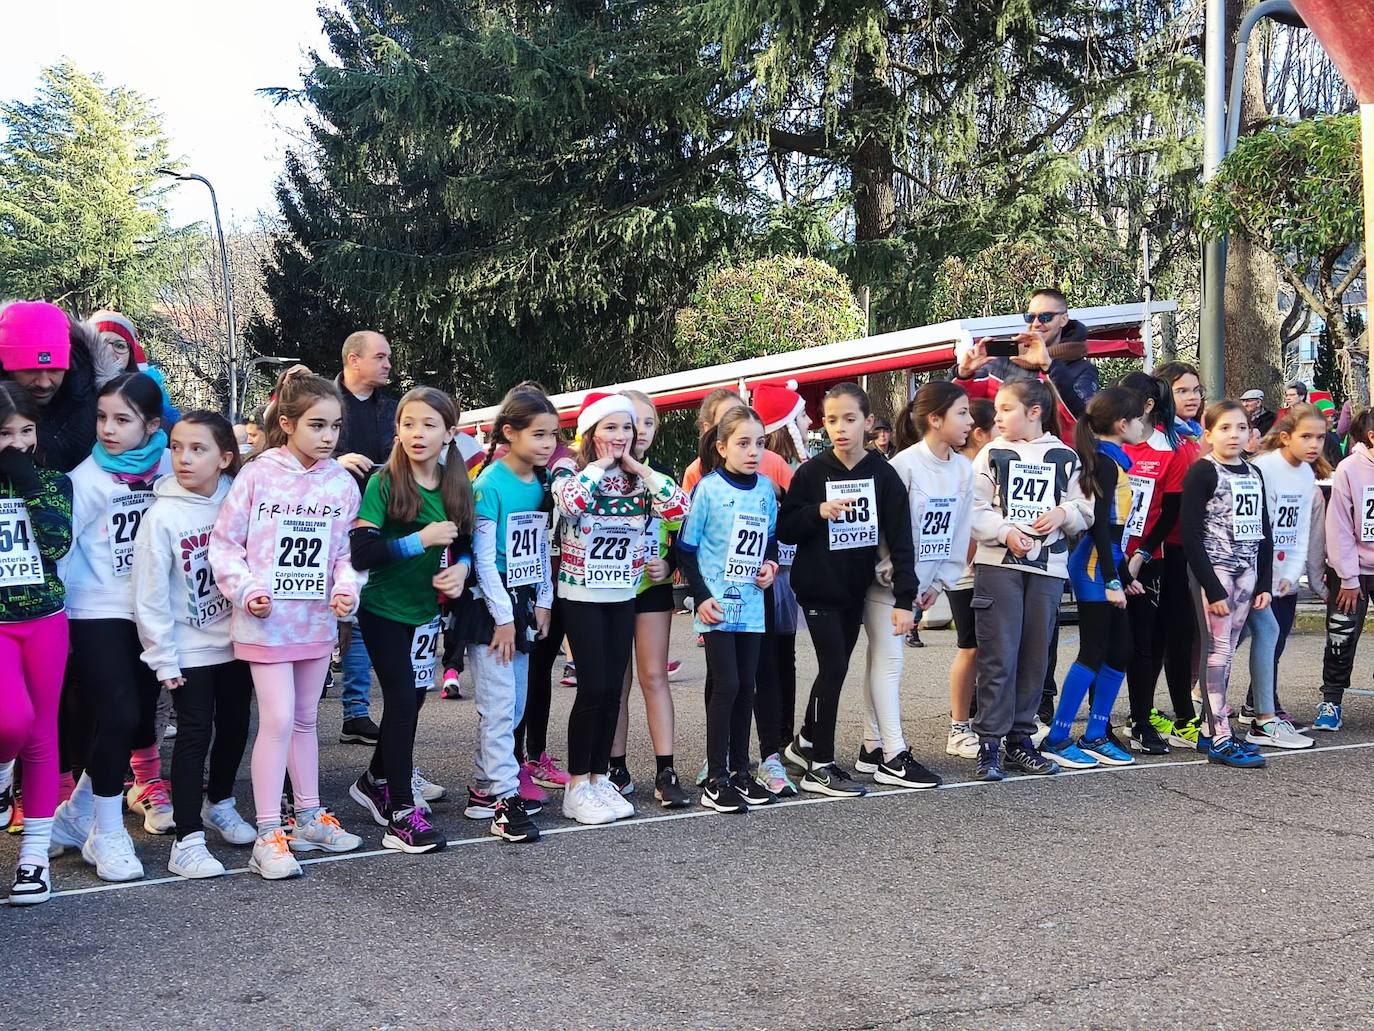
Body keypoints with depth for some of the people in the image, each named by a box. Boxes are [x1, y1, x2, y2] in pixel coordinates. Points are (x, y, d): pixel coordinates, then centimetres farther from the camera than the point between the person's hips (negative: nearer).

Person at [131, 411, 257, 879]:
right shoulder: (162, 515, -14)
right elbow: (150, 595, -12)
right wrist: (163, 659, -11)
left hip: (237, 642, 4)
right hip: (190, 650, -4)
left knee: (235, 726, 16)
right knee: (195, 734, -3)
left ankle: (219, 802, 39)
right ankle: (188, 839, 3)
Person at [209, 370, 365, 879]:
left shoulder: (342, 483, 2)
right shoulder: (257, 476, -10)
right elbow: (224, 542, -6)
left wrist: (347, 588, -8)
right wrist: (246, 588, -17)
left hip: (317, 620, 5)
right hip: (266, 620, -5)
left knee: (306, 719, 17)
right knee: (278, 720, -9)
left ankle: (308, 817, 29)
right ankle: (268, 836, 0)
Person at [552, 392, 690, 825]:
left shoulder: (638, 479, 4)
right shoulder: (569, 473, -7)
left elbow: (680, 506, -11)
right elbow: (570, 501, -31)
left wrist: (637, 467, -9)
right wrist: (600, 465, -16)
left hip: (623, 596, 5)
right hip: (582, 596, -5)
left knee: (612, 690, 6)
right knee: (593, 687, -7)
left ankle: (599, 778, 17)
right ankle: (577, 786, 3)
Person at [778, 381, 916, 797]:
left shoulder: (883, 474, -5)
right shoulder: (812, 472, -7)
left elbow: (900, 538, -8)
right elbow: (784, 529, -6)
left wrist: (904, 598, -13)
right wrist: (819, 511, -24)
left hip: (856, 588, 3)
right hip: (818, 588, -3)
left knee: (835, 670, 13)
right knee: (833, 667, -9)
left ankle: (806, 743, 33)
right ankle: (819, 766, 0)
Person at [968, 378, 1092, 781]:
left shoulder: (1064, 457, 9)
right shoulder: (992, 454, 5)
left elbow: (1084, 511, 11)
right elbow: (974, 510, -2)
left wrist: (1063, 513, -9)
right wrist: (1006, 533, -16)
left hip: (1048, 567, 2)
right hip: (998, 565, -2)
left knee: (1035, 657, 7)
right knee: (998, 657, -5)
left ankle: (1020, 739, 17)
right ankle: (989, 743, 1)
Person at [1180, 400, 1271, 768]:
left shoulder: (1254, 473, 13)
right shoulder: (1202, 472, -8)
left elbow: (1263, 531, 17)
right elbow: (1190, 535, -13)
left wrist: (1264, 583, 9)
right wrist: (1212, 588, -17)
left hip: (1246, 571, 6)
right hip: (1212, 568, -6)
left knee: (1227, 651, 8)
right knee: (1218, 650, -8)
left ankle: (1210, 731, 14)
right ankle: (1221, 740, -8)